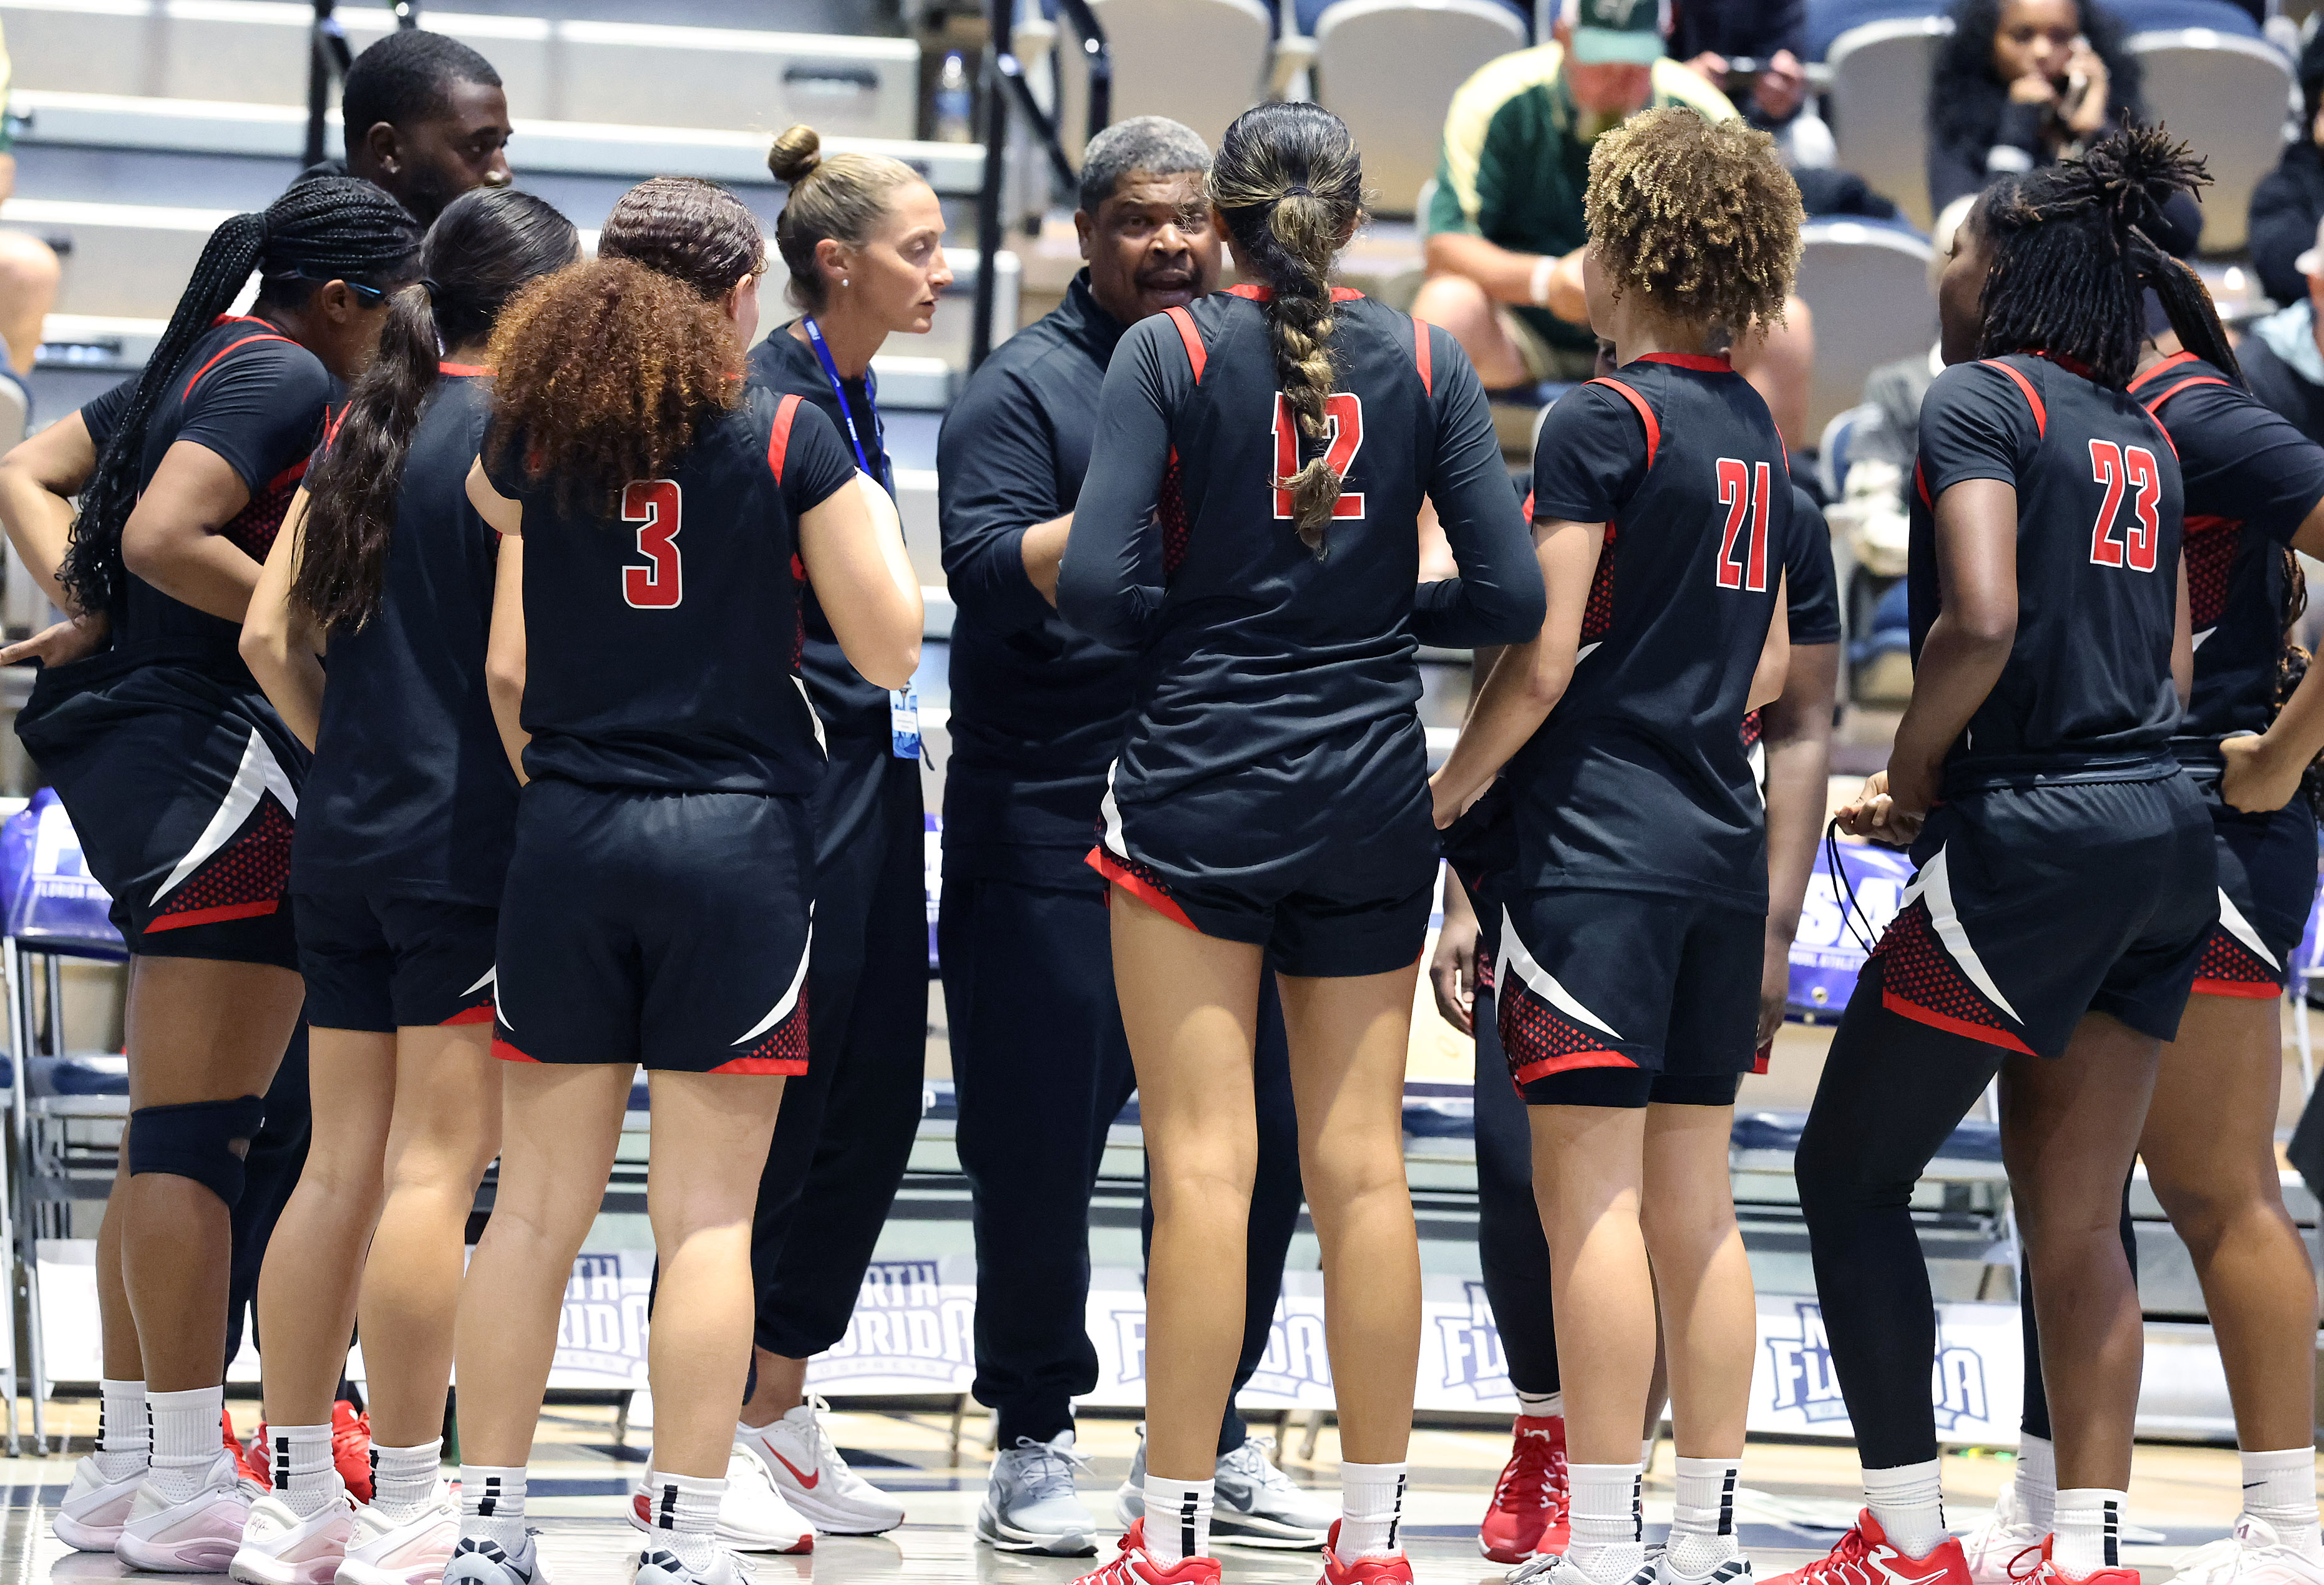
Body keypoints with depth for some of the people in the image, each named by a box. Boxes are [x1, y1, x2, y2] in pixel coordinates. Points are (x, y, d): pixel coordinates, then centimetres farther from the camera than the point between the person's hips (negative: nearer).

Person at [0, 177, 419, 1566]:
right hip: (214, 753, -10)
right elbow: (164, 538, -22)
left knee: (171, 1133, 13)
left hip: (132, 753, 10)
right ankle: (186, 1487, -10)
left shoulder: (205, 359, 19)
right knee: (196, 1128, -10)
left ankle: (127, 1471, 17)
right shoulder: (285, 378, -10)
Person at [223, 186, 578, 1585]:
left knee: (341, 1166, 10)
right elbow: (519, 665, -18)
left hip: (347, 841, 7)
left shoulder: (365, 431, 12)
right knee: (435, 1169, -4)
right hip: (475, 844, -7)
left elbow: (271, 637, 9)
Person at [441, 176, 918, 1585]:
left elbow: (503, 673, 8)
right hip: (736, 836, -3)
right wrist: (875, 520, 15)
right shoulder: (789, 439, -5)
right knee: (709, 1213, -1)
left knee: (538, 1204, 8)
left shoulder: (533, 439, 4)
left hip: (568, 836, 3)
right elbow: (890, 651, -2)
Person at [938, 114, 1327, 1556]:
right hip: (1050, 832, -5)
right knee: (1040, 1154, -1)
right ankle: (1036, 1446, 12)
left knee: (1260, 1145, 5)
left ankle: (1206, 1438, 19)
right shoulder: (1029, 388, -2)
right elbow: (990, 575, -15)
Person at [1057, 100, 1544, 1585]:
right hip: (1372, 794, 3)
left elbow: (1098, 582, -14)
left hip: (1199, 788, -3)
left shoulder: (1170, 351, -5)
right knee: (1364, 1164, 6)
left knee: (1204, 1164, -2)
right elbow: (1510, 594, -2)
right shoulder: (1427, 361, 2)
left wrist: (1198, 623, 6)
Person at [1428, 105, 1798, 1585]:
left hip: (1598, 841, -7)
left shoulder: (1602, 421, -10)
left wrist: (1446, 792, -2)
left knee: (1593, 1194, -7)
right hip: (1723, 844, 7)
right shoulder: (1755, 428, 12)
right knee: (1694, 1199, 9)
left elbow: (1545, 656, -13)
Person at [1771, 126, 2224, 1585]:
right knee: (2078, 1226, 11)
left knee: (1850, 1173, 5)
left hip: (2028, 837, -8)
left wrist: (1907, 778, -7)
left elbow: (1980, 621, -20)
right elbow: (2175, 666, 16)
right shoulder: (2144, 434, 16)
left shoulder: (1981, 397, -7)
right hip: (2165, 836, 8)